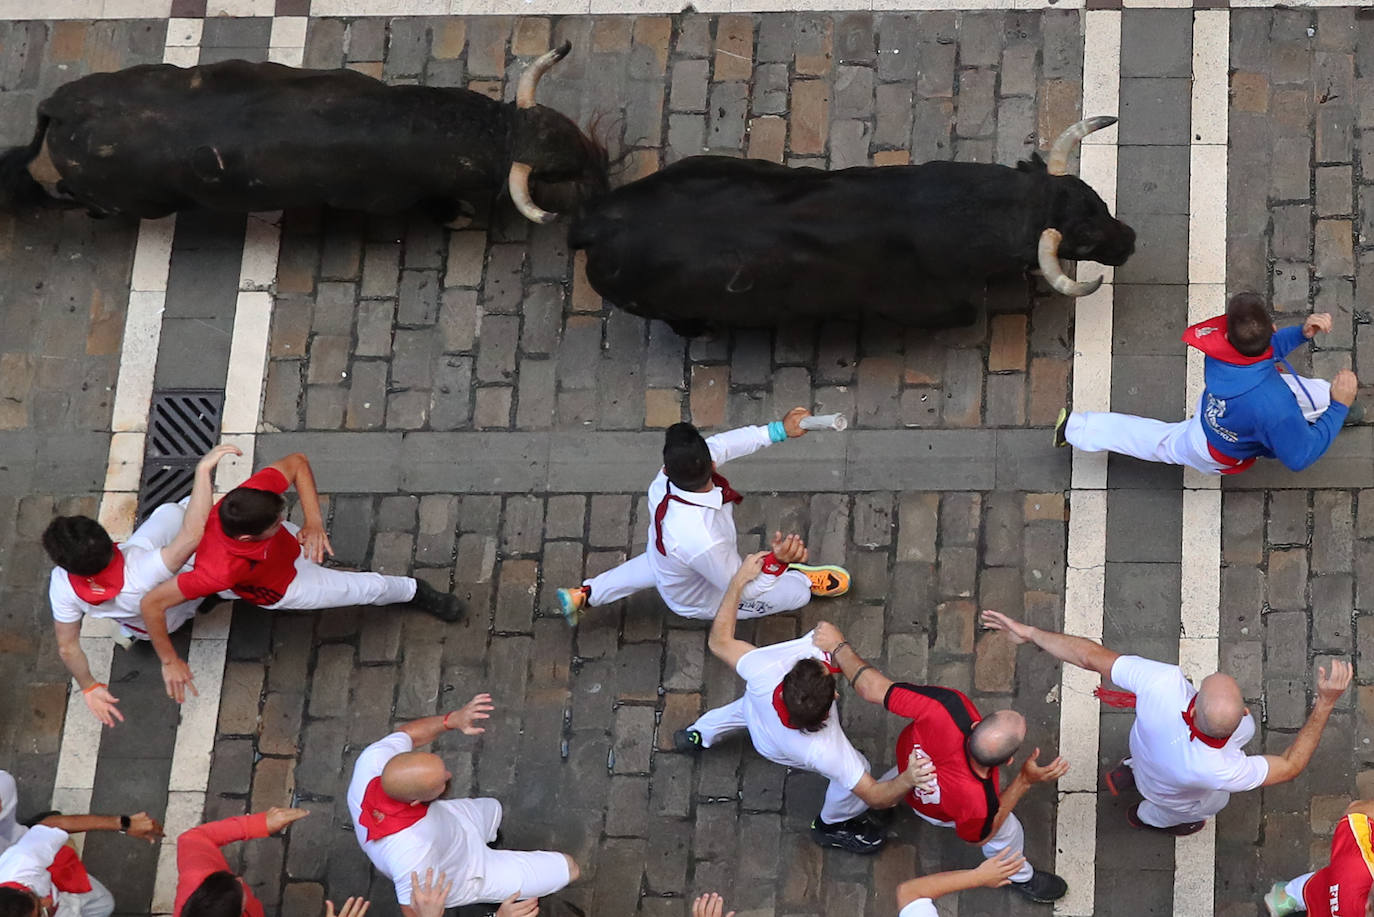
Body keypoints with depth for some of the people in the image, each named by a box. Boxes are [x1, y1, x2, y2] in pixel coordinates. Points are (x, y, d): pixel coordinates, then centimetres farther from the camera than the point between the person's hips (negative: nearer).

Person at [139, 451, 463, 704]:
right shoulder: (221, 570, -49)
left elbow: (296, 462, -21)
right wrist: (170, 662, -31)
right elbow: (152, 603, -43)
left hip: (291, 544, 4)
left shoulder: (253, 494, -39)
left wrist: (314, 523, -31)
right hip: (283, 589, -4)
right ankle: (414, 592, 40)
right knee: (372, 587, 8)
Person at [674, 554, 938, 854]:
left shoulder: (764, 672, -49)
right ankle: (832, 825, 30)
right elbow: (875, 796, -39)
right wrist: (907, 779, -60)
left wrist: (739, 579, -24)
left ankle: (699, 735, 65)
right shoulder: (823, 752, -51)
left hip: (755, 710, 4)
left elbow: (720, 641, -30)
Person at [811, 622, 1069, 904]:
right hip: (938, 811, -3)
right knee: (1007, 833, 24)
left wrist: (838, 646, -20)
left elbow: (873, 688, -36)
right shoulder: (978, 803, -49)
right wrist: (1025, 780, -29)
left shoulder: (946, 708, -48)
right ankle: (1019, 877, 58)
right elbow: (976, 836, -22)